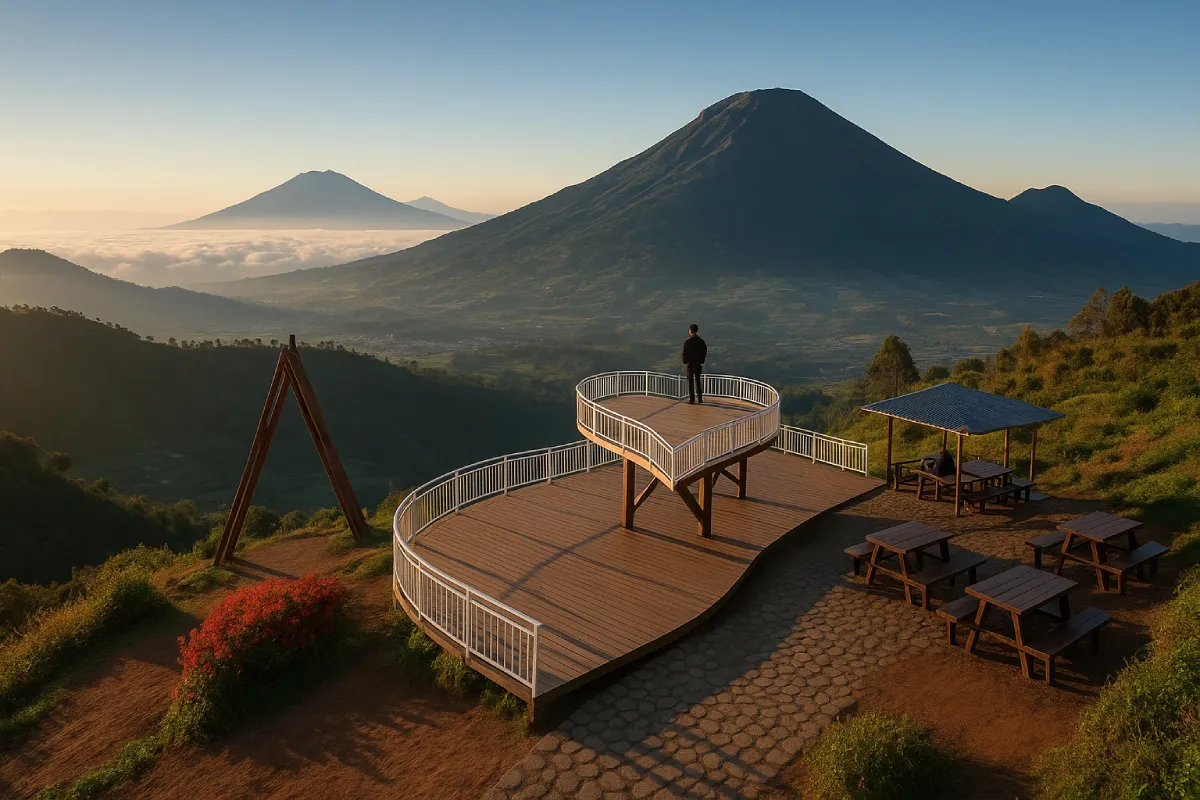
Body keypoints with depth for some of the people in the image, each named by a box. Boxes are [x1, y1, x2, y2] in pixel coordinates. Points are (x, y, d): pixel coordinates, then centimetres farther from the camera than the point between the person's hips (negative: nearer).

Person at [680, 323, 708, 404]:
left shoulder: (687, 341, -15)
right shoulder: (701, 341, -1)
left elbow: (684, 352, -15)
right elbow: (705, 351, 1)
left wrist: (684, 361, 1)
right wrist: (701, 360, 9)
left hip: (690, 363, -4)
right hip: (698, 363, 4)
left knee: (690, 381, 5)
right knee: (698, 381, 12)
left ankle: (692, 398, 5)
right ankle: (700, 399, 11)